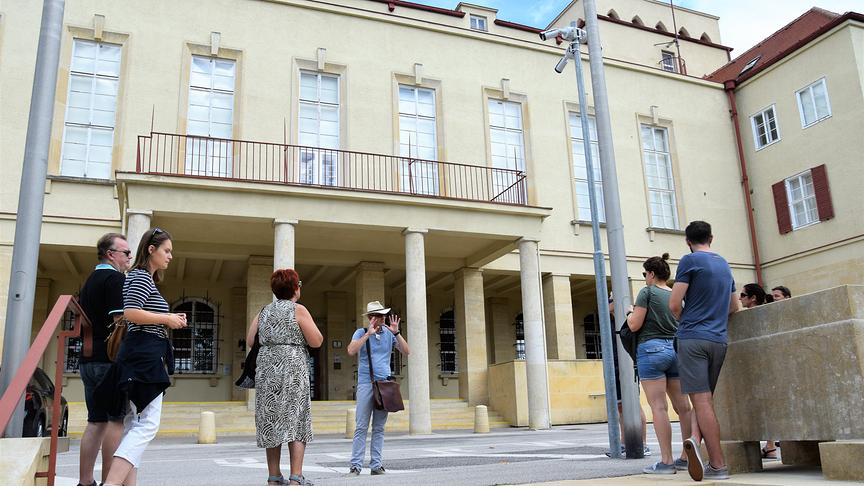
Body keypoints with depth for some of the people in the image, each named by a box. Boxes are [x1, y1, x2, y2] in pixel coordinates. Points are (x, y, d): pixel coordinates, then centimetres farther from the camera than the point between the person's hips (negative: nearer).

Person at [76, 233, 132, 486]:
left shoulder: (89, 282, 21)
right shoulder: (115, 278, -9)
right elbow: (120, 320, -17)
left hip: (88, 360, 9)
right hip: (111, 359, -9)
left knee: (96, 422, 11)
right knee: (116, 420, -5)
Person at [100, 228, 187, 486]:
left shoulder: (144, 278, 23)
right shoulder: (141, 276, -7)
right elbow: (131, 313, -21)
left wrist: (169, 320, 14)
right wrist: (167, 319, -12)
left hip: (141, 357, 11)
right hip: (145, 356, -11)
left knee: (135, 423, 8)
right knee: (148, 424, -14)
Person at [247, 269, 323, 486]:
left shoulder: (264, 311, 12)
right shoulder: (298, 310, -4)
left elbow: (250, 339, 10)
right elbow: (316, 341, -6)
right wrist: (306, 325, 11)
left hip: (266, 369, 5)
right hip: (292, 369, -5)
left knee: (271, 420, 10)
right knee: (296, 421, -1)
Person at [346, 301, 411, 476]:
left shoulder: (389, 334, 9)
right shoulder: (361, 333, 1)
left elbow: (407, 352, 1)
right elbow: (351, 351, -15)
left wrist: (396, 333, -10)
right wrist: (368, 333, -18)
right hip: (366, 383, -3)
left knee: (379, 428, 5)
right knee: (361, 427, -6)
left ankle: (376, 465, 9)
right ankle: (355, 465, -3)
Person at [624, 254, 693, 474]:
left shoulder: (647, 292, -5)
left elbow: (634, 325, -8)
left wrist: (630, 313, 11)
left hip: (652, 349, -7)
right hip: (676, 349, 7)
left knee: (659, 407, -6)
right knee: (683, 406, 6)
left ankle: (666, 461, -6)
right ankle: (687, 457, 11)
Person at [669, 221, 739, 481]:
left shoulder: (690, 260, -3)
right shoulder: (725, 264, 17)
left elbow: (674, 305, -9)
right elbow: (734, 308, 27)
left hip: (693, 337, -6)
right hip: (719, 340, 6)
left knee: (701, 400, -7)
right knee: (705, 399, 12)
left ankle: (718, 465, -10)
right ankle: (697, 441, -7)